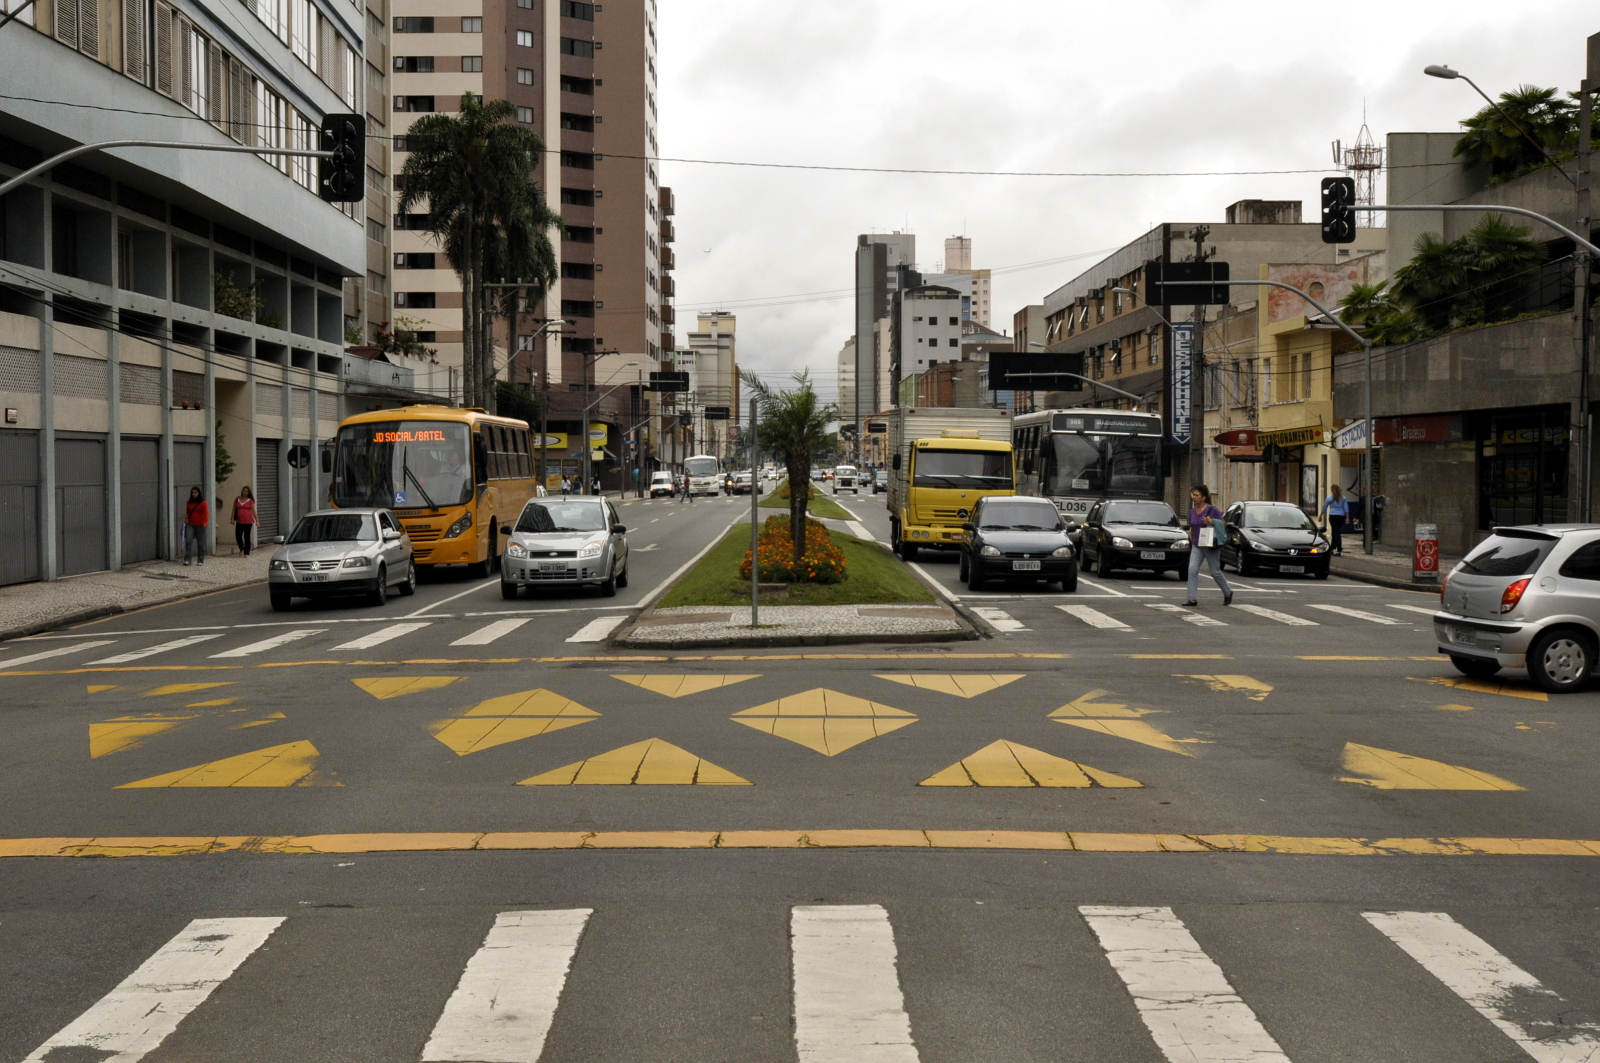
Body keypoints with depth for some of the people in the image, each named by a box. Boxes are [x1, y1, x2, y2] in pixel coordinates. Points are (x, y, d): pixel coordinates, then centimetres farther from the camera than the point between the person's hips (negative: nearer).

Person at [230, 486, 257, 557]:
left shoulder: (250, 500, 2)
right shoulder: (237, 500, 9)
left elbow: (253, 511, 2)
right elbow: (234, 510, 12)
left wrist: (256, 521, -3)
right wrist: (232, 519, 3)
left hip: (248, 522, -3)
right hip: (239, 521, 3)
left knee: (247, 537, -2)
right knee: (238, 536, 1)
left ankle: (246, 553, 3)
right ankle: (241, 548, 28)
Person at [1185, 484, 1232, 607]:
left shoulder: (1212, 510, -10)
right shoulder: (1192, 511, 8)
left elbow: (1222, 524, -10)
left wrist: (1211, 522, -23)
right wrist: (1191, 532, 10)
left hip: (1210, 546, -5)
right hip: (1196, 546, 5)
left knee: (1215, 572, 5)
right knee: (1192, 569, -11)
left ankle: (1228, 593, 28)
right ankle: (1193, 598, -12)